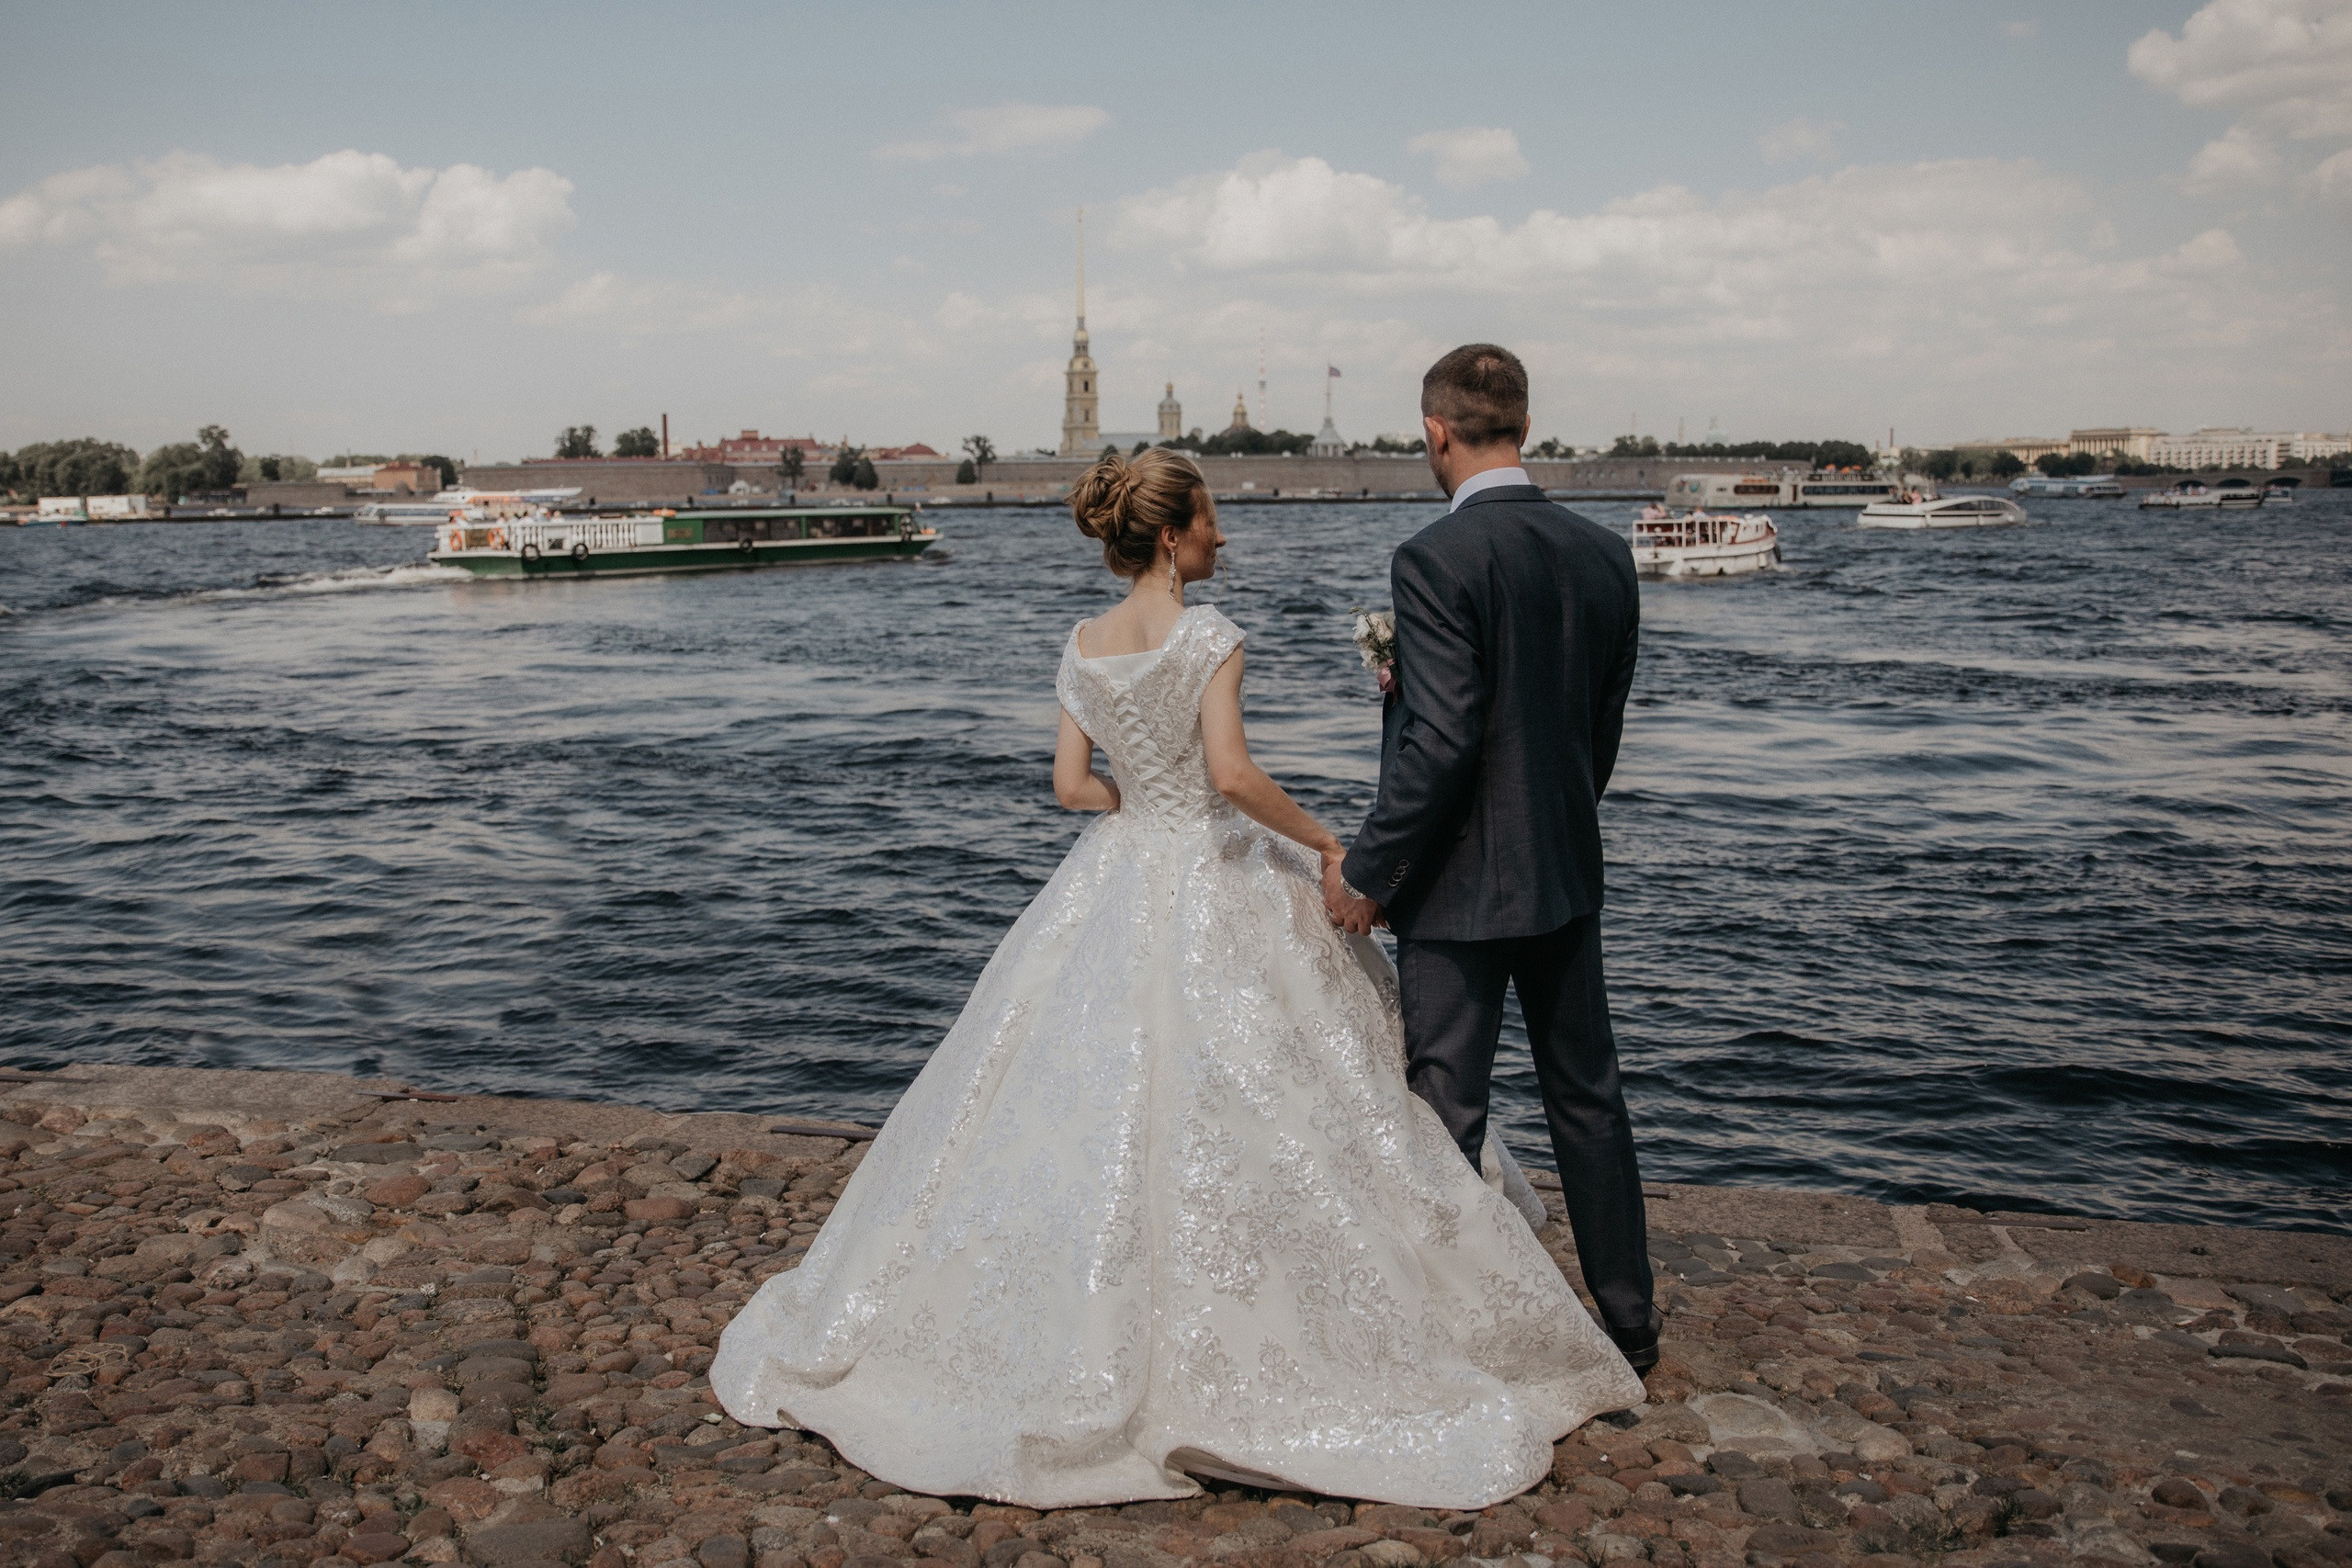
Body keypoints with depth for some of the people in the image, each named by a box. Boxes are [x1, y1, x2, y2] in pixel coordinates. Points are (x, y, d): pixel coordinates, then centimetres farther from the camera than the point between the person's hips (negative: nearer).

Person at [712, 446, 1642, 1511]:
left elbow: (1072, 784, 5)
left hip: (1112, 885, 6)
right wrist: (1323, 841, -10)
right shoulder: (1207, 635, -13)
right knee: (1241, 1106, 2)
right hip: (1214, 889, -6)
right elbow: (1232, 773, -22)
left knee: (1090, 1103, 13)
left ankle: (1093, 1337, 21)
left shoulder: (1082, 646, 5)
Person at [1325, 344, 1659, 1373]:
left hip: (1461, 885, -7)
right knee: (1588, 1097, 18)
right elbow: (1605, 728, 9)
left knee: (1444, 1121, 5)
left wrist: (1366, 875, -14)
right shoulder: (1604, 555, 3)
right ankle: (1628, 1320, 30)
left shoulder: (1434, 560, -18)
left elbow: (1441, 742, -23)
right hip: (1568, 873, 7)